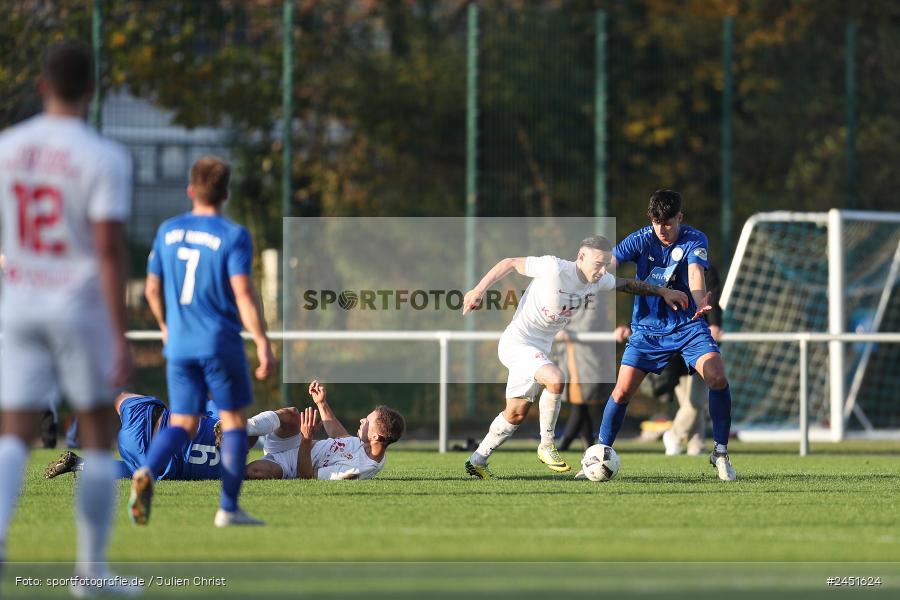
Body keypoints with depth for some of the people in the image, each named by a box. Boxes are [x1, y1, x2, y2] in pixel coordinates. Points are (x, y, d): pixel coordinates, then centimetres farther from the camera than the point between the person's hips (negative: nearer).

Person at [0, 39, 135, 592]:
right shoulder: (105, 158, -12)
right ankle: (93, 568, 13)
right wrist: (121, 338, -18)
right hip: (81, 304, -3)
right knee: (99, 435, 12)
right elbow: (111, 249, -19)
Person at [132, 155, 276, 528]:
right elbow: (243, 293, -16)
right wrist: (262, 343, -14)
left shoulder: (168, 231, 7)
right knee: (234, 420, 9)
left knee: (182, 423, 7)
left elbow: (152, 289, 13)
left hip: (178, 344, 4)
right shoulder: (233, 236, -8)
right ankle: (228, 509, 7)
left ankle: (147, 472, -22)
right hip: (221, 343, -4)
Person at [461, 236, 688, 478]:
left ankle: (477, 462, 31)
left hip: (539, 349, 8)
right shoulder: (553, 268, -24)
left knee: (516, 415, 15)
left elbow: (627, 284, 18)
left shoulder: (598, 281, -3)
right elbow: (511, 263, -13)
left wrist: (662, 291, 16)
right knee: (556, 379, -31)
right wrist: (479, 290, -14)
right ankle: (546, 446, -14)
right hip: (517, 343, -8)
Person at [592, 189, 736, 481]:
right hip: (647, 327, 1)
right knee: (622, 390, -8)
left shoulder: (694, 240, -10)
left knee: (718, 378, -20)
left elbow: (695, 274, -27)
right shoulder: (641, 240, -8)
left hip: (688, 325, -1)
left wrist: (699, 302, -48)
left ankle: (720, 453, -6)